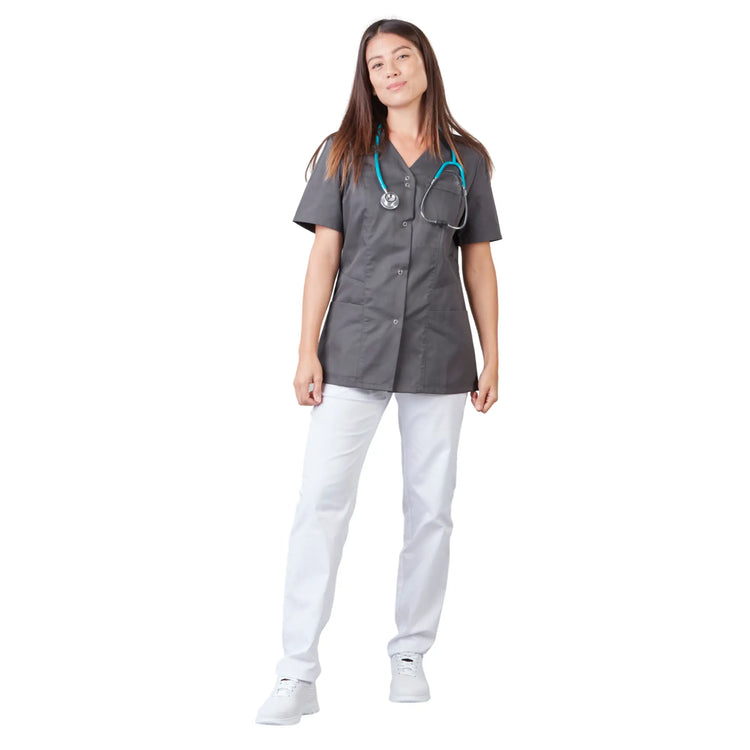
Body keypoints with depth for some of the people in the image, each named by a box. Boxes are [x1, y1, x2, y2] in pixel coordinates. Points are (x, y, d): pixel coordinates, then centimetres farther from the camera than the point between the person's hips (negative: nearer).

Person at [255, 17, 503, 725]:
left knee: (429, 508, 6)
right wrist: (307, 351, -3)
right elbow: (324, 253, 3)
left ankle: (409, 655, 20)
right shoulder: (343, 153, 6)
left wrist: (491, 357, 7)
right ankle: (297, 674, -4)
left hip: (438, 354, 1)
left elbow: (478, 262, 10)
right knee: (321, 502, -7)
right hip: (355, 348, -1)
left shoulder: (465, 160, 9)